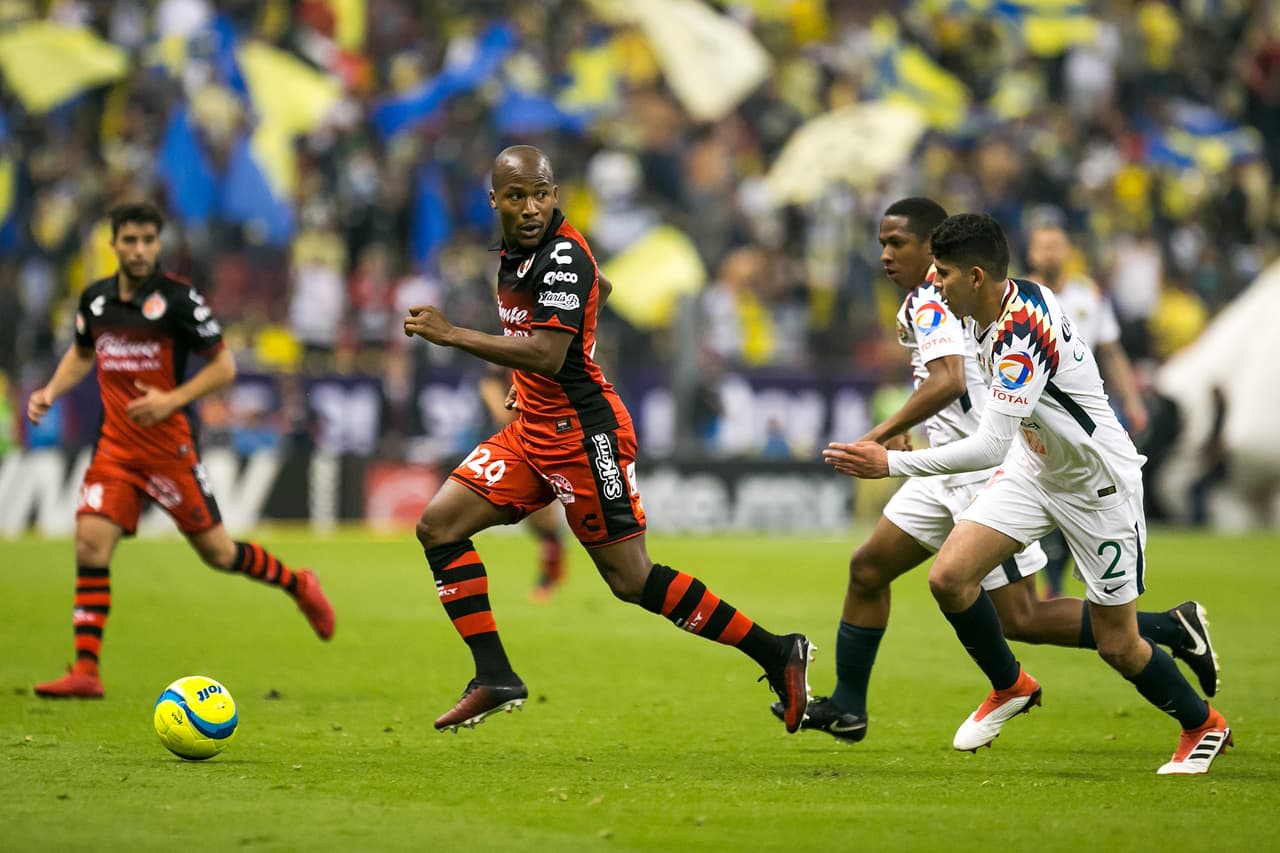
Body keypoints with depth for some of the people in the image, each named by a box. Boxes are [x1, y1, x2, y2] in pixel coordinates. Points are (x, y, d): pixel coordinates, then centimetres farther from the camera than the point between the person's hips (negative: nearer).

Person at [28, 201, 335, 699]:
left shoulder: (178, 299, -11)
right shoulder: (95, 299, 5)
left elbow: (224, 367, -8)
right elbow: (82, 353, 25)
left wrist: (172, 400, -20)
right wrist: (51, 391, 8)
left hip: (170, 446, -4)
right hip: (115, 447, 4)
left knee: (217, 553, 3)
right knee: (90, 544, -11)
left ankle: (298, 585, 31)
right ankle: (86, 671, -8)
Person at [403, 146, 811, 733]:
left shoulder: (564, 256, -18)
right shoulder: (511, 254, 9)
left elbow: (547, 355, -28)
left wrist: (452, 335, -26)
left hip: (583, 434, -9)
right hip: (533, 430, 9)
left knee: (632, 581, -8)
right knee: (438, 526, 0)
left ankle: (776, 653, 1)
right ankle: (496, 679, 1)